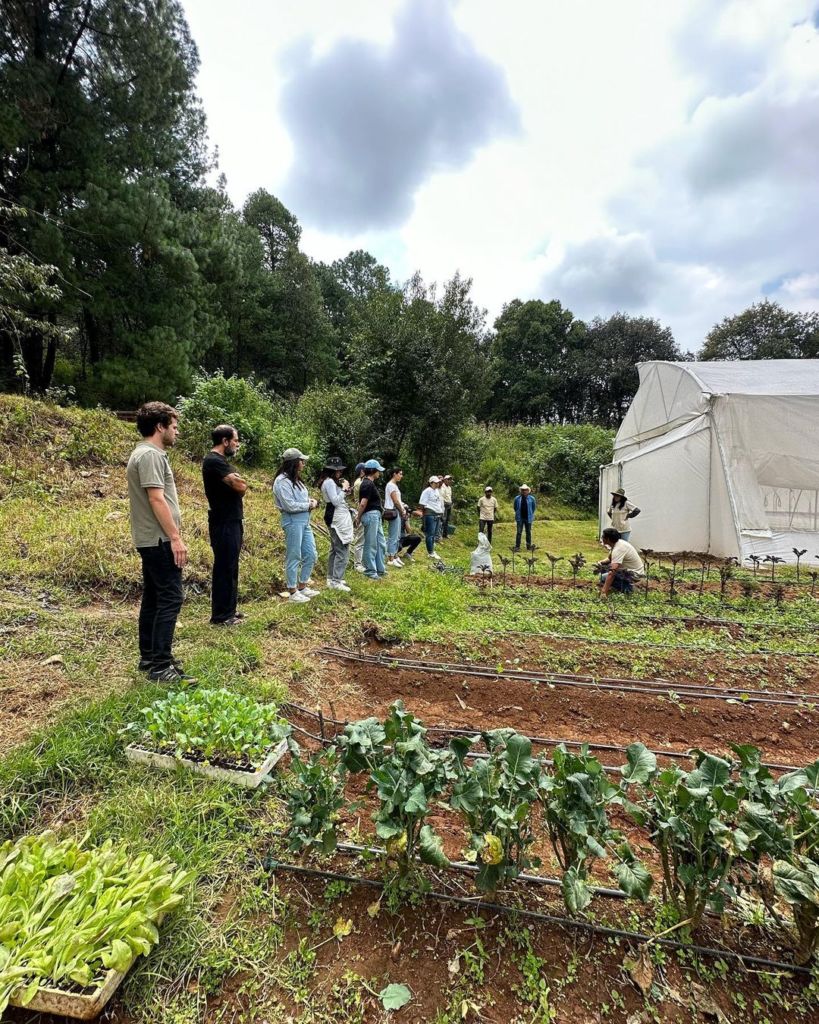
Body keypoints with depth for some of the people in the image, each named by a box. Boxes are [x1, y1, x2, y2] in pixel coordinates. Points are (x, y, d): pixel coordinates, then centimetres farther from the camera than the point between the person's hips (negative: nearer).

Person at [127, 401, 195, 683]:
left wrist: (172, 535, 22)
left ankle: (149, 658, 23)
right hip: (160, 540, -11)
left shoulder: (145, 453, 18)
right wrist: (176, 538, -20)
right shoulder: (150, 455, -14)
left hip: (151, 540, 11)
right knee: (170, 599, -9)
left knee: (153, 598, 14)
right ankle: (161, 665, -5)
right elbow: (157, 500, -21)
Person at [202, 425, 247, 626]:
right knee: (224, 568, -3)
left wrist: (236, 482, -5)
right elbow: (240, 486, -21)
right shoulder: (213, 461, -15)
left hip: (231, 522, 10)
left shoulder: (220, 460, 17)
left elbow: (237, 486, 15)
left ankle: (229, 610, 24)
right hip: (224, 524, -10)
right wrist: (239, 483, -1)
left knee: (230, 568, 15)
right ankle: (220, 615, 6)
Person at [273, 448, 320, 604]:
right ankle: (293, 592, 12)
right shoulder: (282, 481, -15)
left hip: (304, 520, 10)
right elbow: (290, 505, -20)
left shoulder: (295, 479, 15)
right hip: (292, 521, -10)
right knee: (293, 557, 0)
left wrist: (311, 501, 1)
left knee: (310, 555, 13)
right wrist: (309, 505, -9)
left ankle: (302, 587, 27)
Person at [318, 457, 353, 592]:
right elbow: (336, 501, -20)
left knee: (335, 549, 16)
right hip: (338, 518, -11)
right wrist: (344, 489, -13)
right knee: (342, 551, -11)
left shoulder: (330, 481, 17)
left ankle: (331, 578, 23)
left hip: (336, 517, 11)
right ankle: (336, 581, -10)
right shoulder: (330, 482, -15)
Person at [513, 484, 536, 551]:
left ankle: (529, 547, 17)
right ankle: (517, 547, 1)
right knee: (518, 532, -3)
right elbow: (515, 507, 12)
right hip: (520, 518, 0)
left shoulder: (531, 498, -2)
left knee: (528, 533, 9)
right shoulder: (517, 498, -1)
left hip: (528, 518, 1)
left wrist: (530, 514, 9)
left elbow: (534, 507, 9)